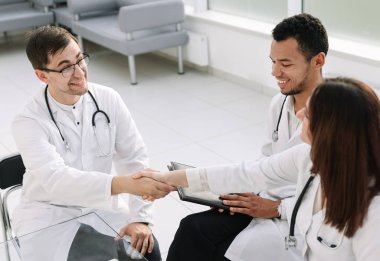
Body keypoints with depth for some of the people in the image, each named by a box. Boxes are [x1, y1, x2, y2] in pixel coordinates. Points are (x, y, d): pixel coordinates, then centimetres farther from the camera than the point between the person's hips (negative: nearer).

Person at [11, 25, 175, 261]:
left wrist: (140, 218, -18)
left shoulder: (108, 99, -7)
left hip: (102, 206, 2)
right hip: (49, 214, -2)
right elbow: (56, 180, -34)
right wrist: (125, 184, -47)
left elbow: (134, 158, -5)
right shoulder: (28, 123, -19)